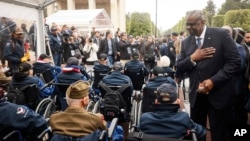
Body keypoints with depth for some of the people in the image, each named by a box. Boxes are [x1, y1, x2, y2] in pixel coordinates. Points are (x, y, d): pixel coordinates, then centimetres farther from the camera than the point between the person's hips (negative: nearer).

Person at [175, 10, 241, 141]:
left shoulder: (221, 35, -7)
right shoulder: (186, 42, 5)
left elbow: (234, 62, -11)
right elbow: (179, 68, 4)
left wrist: (214, 81, -20)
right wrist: (192, 58, -15)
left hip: (218, 94, -3)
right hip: (196, 95, 4)